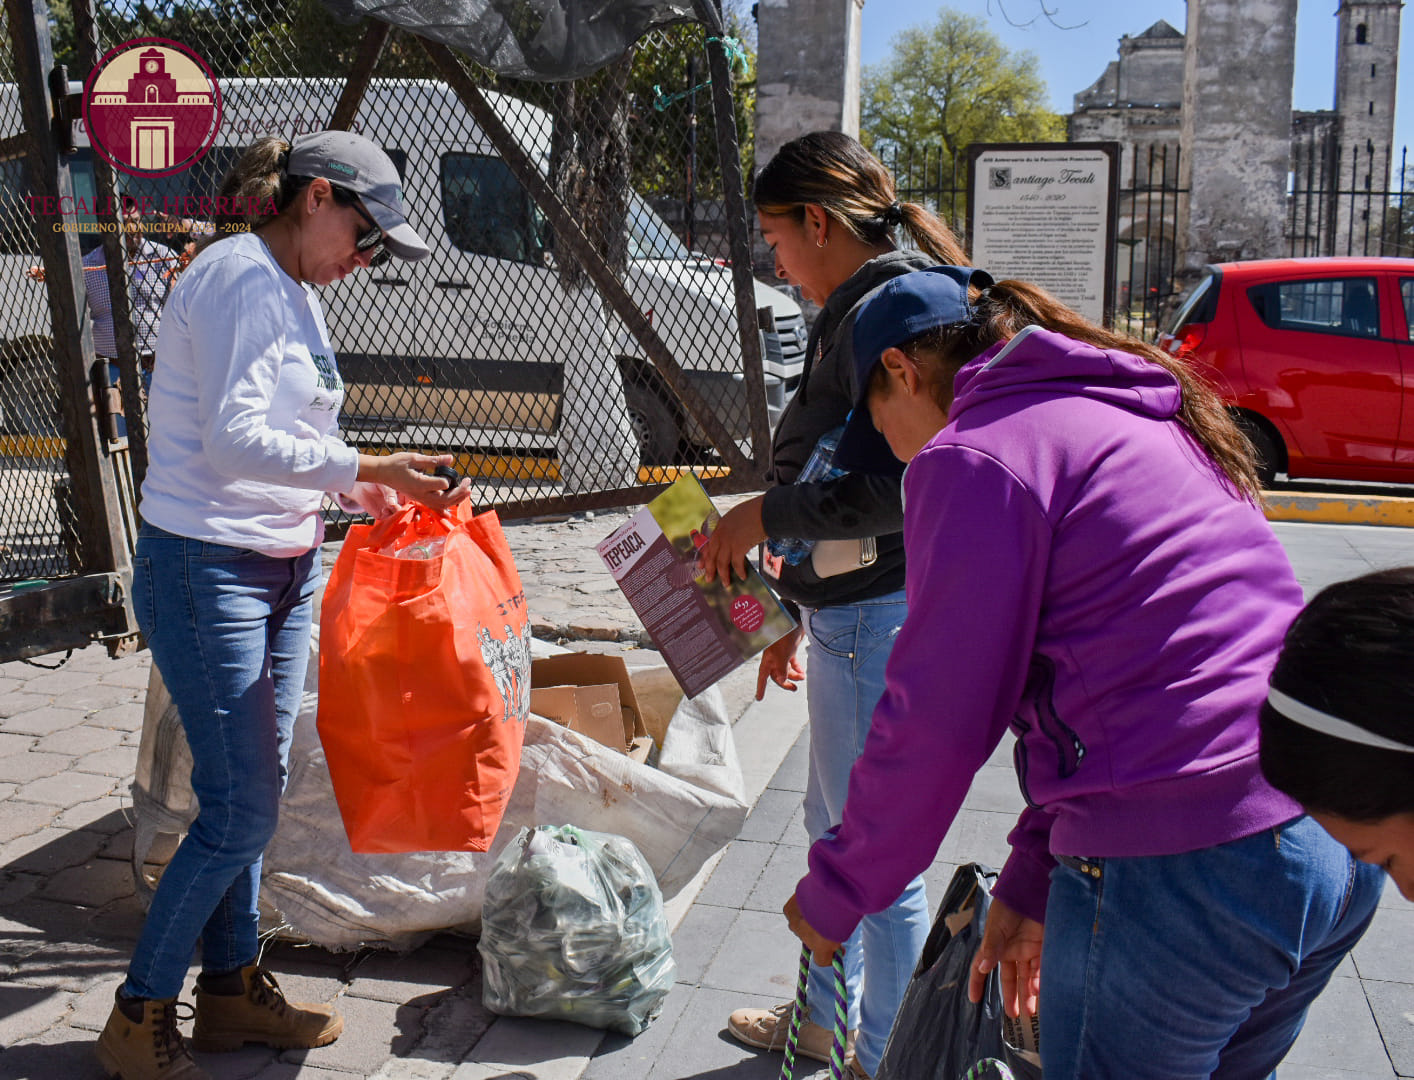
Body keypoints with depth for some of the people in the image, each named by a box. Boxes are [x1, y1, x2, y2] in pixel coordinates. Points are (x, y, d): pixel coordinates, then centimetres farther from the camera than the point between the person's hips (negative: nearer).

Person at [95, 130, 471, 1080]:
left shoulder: (294, 289, 14)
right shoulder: (242, 276, -15)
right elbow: (234, 441, -26)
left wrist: (376, 494, 6)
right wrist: (372, 467, -27)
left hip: (284, 569, 9)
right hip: (206, 571, -9)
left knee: (253, 794, 14)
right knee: (242, 810, -4)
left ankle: (233, 986, 29)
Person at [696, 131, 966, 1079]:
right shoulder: (859, 309, 15)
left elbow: (901, 490, -26)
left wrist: (766, 515, -17)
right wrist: (795, 612, 21)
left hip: (876, 619, -11)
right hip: (852, 611, 11)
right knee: (833, 823, 23)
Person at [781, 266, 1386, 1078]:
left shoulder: (972, 455, -8)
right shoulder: (1134, 420, 20)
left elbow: (936, 720, -11)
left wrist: (834, 894, 4)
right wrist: (1031, 879, 20)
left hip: (1176, 873, -9)